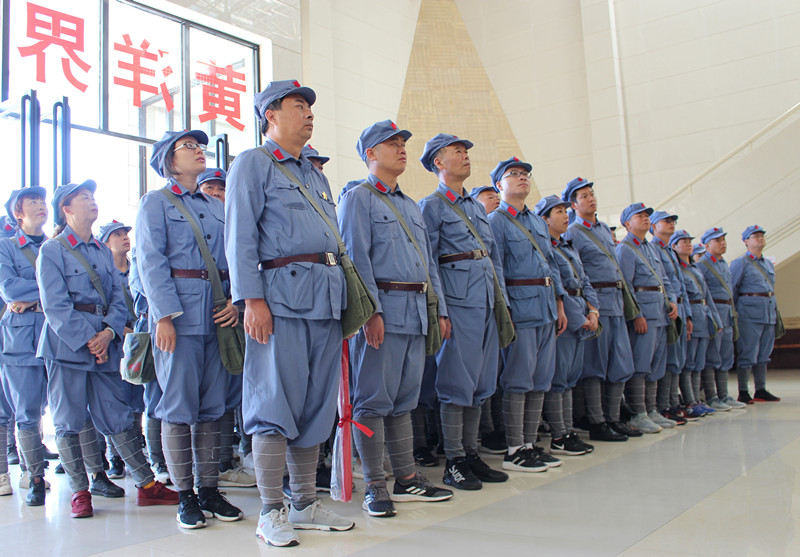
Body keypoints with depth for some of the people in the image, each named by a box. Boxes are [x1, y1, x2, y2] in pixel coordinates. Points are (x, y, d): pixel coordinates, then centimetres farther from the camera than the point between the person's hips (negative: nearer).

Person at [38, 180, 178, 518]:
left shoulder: (104, 252, 16)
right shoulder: (51, 250, 0)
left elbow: (118, 298, 9)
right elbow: (55, 305, -9)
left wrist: (108, 332, -9)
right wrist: (88, 339, -15)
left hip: (105, 344, 4)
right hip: (66, 344, -4)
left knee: (118, 416, 5)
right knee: (68, 421, 1)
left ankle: (147, 485, 8)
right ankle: (80, 492, 11)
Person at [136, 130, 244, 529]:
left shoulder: (217, 208, 20)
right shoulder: (155, 202, 5)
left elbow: (233, 260, 14)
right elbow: (151, 262, -5)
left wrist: (236, 301, -3)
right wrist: (164, 315, -16)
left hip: (218, 315, 5)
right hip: (178, 313, -5)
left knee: (213, 405, 6)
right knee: (179, 405, -3)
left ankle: (209, 489, 15)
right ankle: (185, 496, 7)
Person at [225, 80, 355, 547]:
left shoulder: (316, 175, 25)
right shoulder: (253, 164, 3)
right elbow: (241, 237, -7)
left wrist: (344, 298, 16)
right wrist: (253, 299, -16)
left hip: (327, 299, 8)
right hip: (283, 296, -7)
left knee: (317, 405, 9)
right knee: (278, 405, -5)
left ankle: (306, 505, 19)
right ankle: (271, 513, 5)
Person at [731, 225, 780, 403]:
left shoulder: (768, 263, 19)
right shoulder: (740, 263, -3)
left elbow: (771, 288, 23)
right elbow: (731, 290, -5)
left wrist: (775, 311, 16)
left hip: (769, 311, 7)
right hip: (750, 311, -7)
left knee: (764, 353, 10)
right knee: (747, 353, -6)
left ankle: (761, 390, 17)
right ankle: (743, 393, -1)